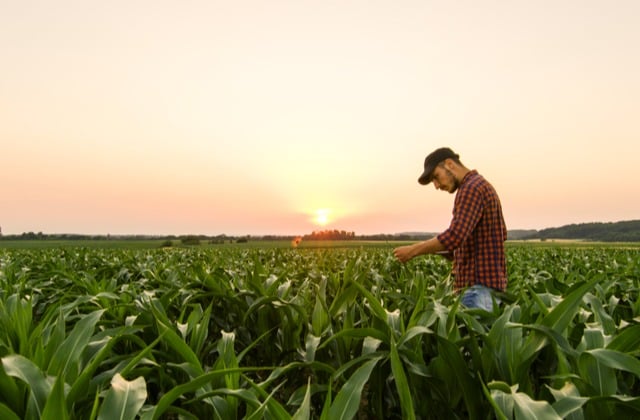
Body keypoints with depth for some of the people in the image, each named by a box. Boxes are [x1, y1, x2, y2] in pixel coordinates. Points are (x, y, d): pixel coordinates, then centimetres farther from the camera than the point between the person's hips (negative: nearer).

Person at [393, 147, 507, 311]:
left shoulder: (471, 188, -13)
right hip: (490, 280, 10)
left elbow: (455, 236, -25)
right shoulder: (482, 185, 18)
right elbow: (501, 233, 24)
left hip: (478, 283, -10)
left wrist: (413, 250, -15)